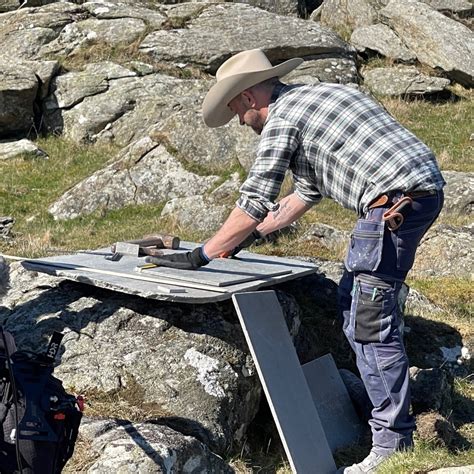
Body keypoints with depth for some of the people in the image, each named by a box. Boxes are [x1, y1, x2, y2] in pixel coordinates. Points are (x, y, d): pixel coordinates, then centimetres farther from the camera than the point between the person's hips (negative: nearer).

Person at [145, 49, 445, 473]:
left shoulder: (281, 118, -5)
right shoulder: (317, 96, 24)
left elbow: (253, 205, -9)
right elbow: (308, 192, 30)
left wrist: (199, 256, -1)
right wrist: (253, 234, 34)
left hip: (395, 201, -10)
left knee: (370, 320, -7)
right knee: (354, 301, 20)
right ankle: (389, 396, 29)